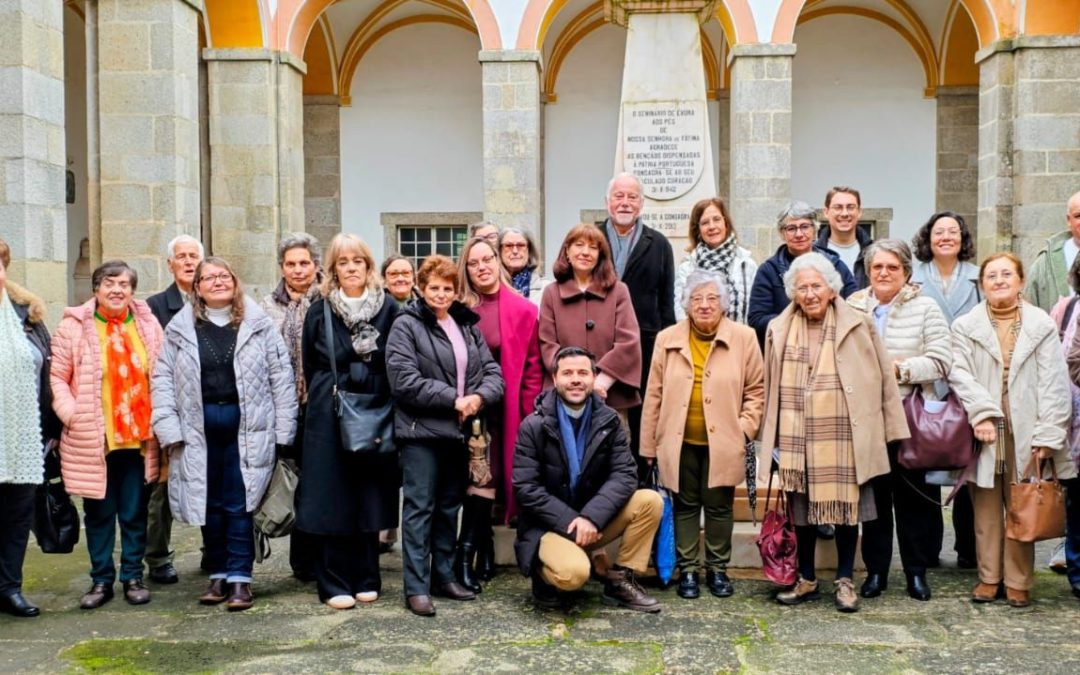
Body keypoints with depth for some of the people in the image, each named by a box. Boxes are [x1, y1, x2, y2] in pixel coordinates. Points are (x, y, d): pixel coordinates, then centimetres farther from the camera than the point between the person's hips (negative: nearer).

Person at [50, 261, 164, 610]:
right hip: (92, 439, -1)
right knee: (99, 513, 9)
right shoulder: (74, 326, -2)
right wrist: (71, 413, -13)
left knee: (135, 512, 9)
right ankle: (101, 579, 22)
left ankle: (133, 577, 22)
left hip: (138, 436, 2)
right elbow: (57, 376, -2)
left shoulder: (148, 324, 6)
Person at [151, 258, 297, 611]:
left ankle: (240, 578, 8)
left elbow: (281, 376, 0)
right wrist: (169, 429, -6)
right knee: (210, 503, 10)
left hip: (246, 426, -2)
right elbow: (163, 379, 4)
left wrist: (283, 430, -4)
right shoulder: (180, 329, 6)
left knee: (239, 503, 0)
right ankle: (218, 575, 21)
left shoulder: (259, 324, 2)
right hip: (200, 427, 2)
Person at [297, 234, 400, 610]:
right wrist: (327, 397, 7)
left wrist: (385, 402, 0)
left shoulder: (388, 308, 2)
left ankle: (366, 579, 18)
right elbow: (310, 367, 9)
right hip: (330, 416, -1)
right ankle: (334, 584, 8)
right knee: (331, 499, 0)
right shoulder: (319, 311, 2)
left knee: (370, 497, 6)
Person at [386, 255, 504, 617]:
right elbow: (405, 381, -16)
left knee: (450, 506, 14)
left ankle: (443, 576, 26)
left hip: (458, 431, 6)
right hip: (421, 431, -6)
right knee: (419, 507, -2)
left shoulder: (468, 325, 13)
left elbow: (493, 371, 9)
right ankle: (416, 587, 3)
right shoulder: (406, 326, -5)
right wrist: (453, 399, -16)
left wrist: (479, 397, -12)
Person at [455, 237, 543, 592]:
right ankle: (484, 553, 12)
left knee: (484, 478, -1)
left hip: (503, 410, -1)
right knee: (481, 478, 1)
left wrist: (531, 412, -4)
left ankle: (466, 554, 8)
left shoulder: (523, 310, -1)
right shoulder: (459, 308, 3)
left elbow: (532, 367, 0)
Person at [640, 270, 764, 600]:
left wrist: (745, 428, -6)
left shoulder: (744, 338, -2)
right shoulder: (668, 339, 1)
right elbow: (654, 395, 3)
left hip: (723, 443, -1)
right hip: (680, 442, 1)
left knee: (719, 506, 8)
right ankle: (687, 569, 21)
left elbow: (756, 390, 4)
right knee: (686, 505, 9)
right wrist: (649, 445, 3)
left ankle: (718, 569, 24)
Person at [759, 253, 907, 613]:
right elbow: (770, 388, 10)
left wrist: (891, 430, 0)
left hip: (844, 437, -2)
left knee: (846, 506, 3)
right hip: (796, 438, 2)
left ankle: (845, 581, 18)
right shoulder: (778, 330, 8)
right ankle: (807, 579, 24)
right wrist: (770, 437, 7)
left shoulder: (858, 325, 2)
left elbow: (883, 379, 3)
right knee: (801, 507, 10)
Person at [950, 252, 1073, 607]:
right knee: (986, 508, 6)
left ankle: (1018, 581, 15)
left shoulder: (1042, 325, 5)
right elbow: (960, 374, -3)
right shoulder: (966, 326, 6)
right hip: (984, 430, 0)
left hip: (1024, 432, 0)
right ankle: (988, 577, 17)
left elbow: (1053, 383, 0)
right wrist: (982, 413, -16)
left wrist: (1048, 434, -7)